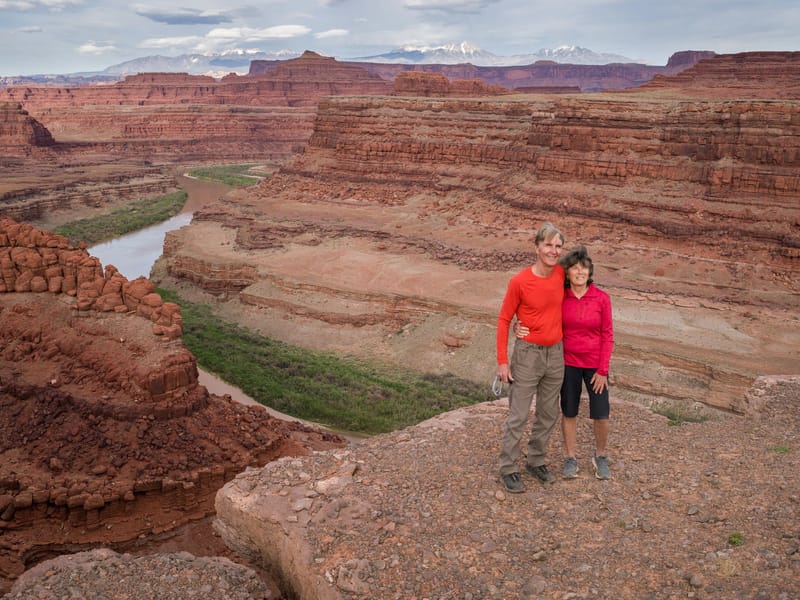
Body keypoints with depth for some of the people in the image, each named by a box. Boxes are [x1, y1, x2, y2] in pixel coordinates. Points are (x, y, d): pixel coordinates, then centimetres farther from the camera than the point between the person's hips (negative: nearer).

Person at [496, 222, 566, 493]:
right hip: (527, 354, -5)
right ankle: (508, 469, 16)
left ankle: (536, 461, 34)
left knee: (548, 414, 16)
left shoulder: (561, 274, -4)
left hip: (556, 354, 5)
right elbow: (504, 320, -8)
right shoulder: (519, 281, -17)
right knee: (518, 416, 2)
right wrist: (502, 361, -10)